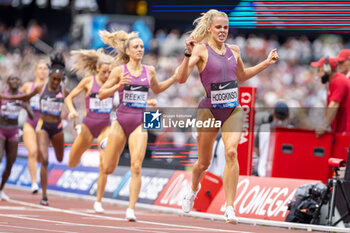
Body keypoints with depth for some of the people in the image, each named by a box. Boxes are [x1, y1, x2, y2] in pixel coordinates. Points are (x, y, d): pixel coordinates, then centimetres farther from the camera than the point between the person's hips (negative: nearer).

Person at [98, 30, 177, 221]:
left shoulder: (149, 71, 7)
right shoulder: (119, 71, -2)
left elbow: (156, 89, 27)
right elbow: (101, 94, 0)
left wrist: (174, 78, 15)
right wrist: (118, 86, -17)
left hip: (139, 122, 1)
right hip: (121, 120, -1)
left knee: (136, 167, -14)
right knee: (108, 169, 7)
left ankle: (131, 209, -10)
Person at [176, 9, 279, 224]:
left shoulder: (234, 50, 8)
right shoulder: (201, 49, -8)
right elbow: (181, 79, -20)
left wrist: (266, 63, 21)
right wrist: (189, 54, -33)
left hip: (233, 110, 3)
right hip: (209, 110, -2)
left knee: (231, 152, -21)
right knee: (204, 162, 10)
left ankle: (230, 208, -20)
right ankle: (194, 190, 46)